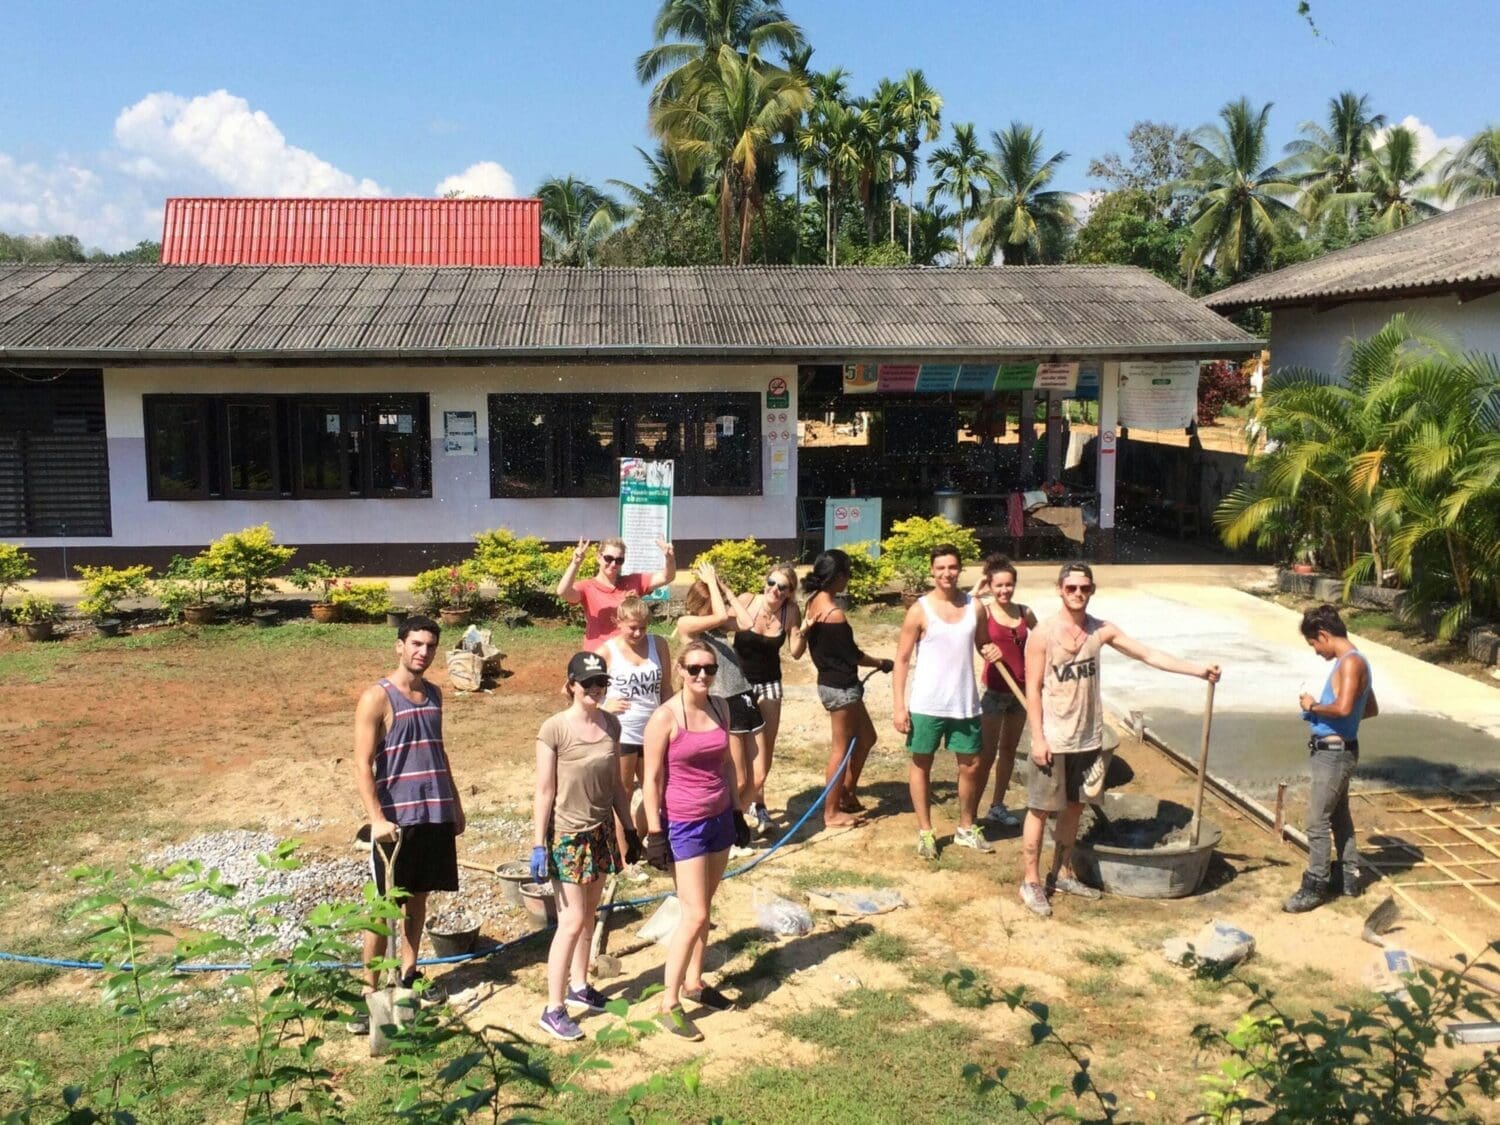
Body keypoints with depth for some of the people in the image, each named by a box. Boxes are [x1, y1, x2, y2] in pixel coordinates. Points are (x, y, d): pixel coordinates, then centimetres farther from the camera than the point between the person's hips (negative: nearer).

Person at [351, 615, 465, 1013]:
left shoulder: (433, 694, 10)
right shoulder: (377, 697, -10)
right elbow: (363, 764, -15)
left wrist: (455, 803, 21)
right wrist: (376, 819, -24)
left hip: (436, 815, 6)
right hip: (397, 819, -6)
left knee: (419, 896, 16)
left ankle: (408, 973, 29)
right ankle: (370, 990, 6)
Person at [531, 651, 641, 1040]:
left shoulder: (610, 724, 0)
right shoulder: (554, 729, -16)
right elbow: (544, 793, -14)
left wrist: (630, 830, 12)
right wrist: (538, 846, -14)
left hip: (601, 831, 6)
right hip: (567, 834, -6)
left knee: (588, 914, 16)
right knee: (572, 921, -6)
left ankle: (578, 986, 32)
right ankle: (553, 1010, 3)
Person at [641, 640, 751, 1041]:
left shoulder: (720, 707, 3)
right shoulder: (665, 717, -15)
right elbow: (653, 778, -12)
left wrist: (737, 812, 15)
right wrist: (655, 832, -13)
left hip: (719, 818, 6)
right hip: (683, 824, -6)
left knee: (704, 908, 15)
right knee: (694, 915, -6)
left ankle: (694, 982, 30)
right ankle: (669, 1004, 5)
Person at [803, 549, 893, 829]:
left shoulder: (814, 602, 3)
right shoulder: (834, 613, -24)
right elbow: (853, 655, -16)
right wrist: (882, 663, 1)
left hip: (830, 681, 9)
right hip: (841, 687, -9)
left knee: (866, 738, 21)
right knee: (841, 748, 4)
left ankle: (847, 795, 32)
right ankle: (831, 813, 15)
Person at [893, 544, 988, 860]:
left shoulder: (973, 606, 2)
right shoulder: (920, 610, -8)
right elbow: (902, 659, -6)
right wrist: (898, 705, -11)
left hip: (965, 703, 3)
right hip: (927, 704, -3)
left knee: (972, 766, 11)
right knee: (921, 764, 7)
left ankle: (965, 828, 30)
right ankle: (925, 832, 21)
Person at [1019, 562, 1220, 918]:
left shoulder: (1101, 630, 2)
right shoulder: (1043, 633, -12)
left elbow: (1148, 655, 3)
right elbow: (1033, 689, -11)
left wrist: (1198, 670, -3)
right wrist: (1038, 737, -15)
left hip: (1088, 738, 5)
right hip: (1053, 739, -5)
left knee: (1074, 806, 15)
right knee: (1041, 809, 3)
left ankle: (1062, 873, 30)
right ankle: (1031, 881, 14)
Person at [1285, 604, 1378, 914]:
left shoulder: (1351, 662, -18)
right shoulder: (1351, 662, 12)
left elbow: (1343, 707, -31)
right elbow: (1372, 709, 21)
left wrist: (1313, 707, -14)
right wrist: (1321, 712, 13)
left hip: (1335, 753, -10)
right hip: (1336, 751, 10)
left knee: (1317, 821, -4)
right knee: (1339, 815, 20)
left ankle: (1315, 887, 3)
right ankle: (1349, 877, 31)